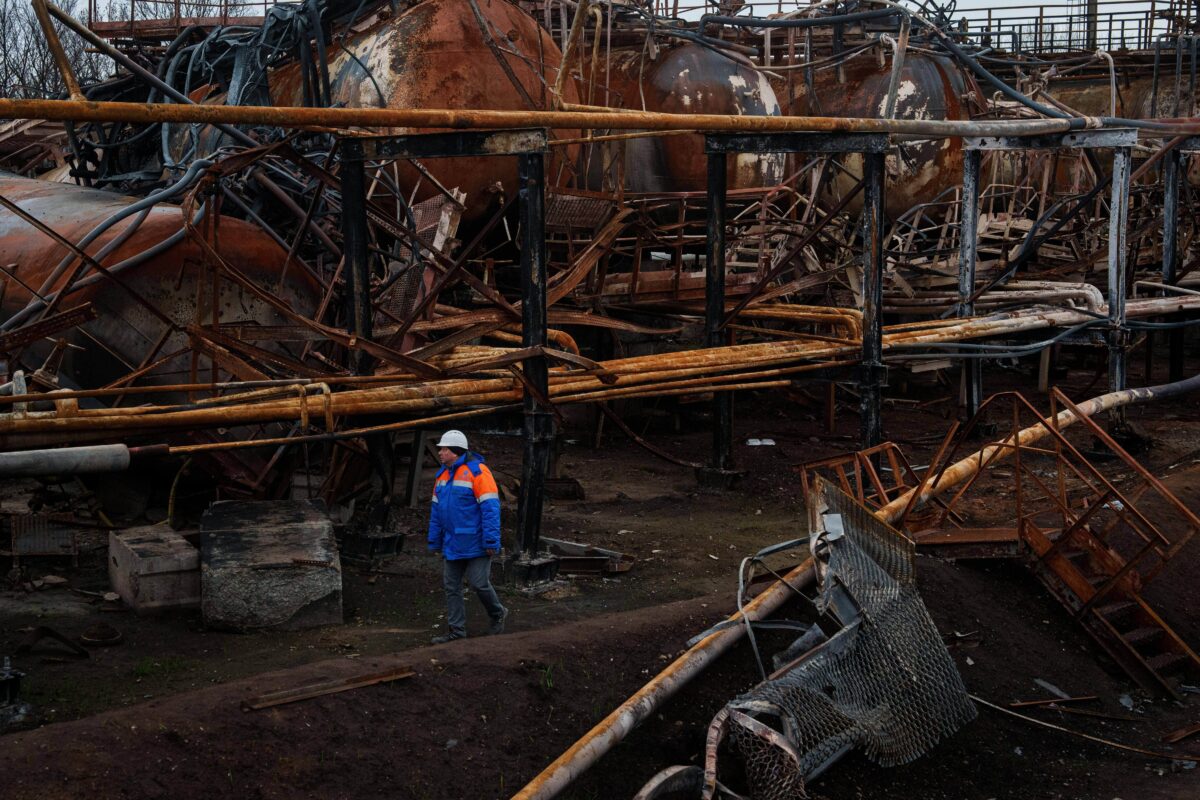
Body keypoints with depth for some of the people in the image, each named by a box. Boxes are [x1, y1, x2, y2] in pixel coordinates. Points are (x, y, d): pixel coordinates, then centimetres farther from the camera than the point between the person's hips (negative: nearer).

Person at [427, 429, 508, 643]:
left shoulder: (477, 471, -15)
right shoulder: (442, 475, 10)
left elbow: (490, 508, -17)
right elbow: (436, 511, 16)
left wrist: (491, 541, -20)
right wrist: (435, 542, 15)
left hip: (475, 544, -8)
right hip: (452, 544, 8)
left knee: (479, 583, -3)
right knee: (451, 586, 8)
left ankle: (498, 615, 22)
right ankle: (456, 630, 15)